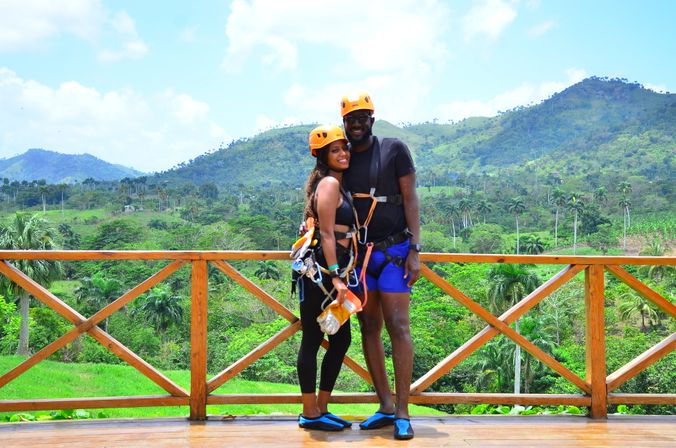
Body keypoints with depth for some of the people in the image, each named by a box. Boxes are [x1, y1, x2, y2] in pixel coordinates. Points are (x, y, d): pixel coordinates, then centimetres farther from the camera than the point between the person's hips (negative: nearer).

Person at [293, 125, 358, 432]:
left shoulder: (338, 185, 20)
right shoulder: (329, 183, -9)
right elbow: (326, 233, -16)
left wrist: (341, 276, 17)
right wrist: (335, 276, -20)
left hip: (331, 272, 10)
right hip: (319, 271, -10)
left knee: (341, 340, 12)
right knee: (312, 342, -2)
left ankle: (321, 408, 21)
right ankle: (310, 414, 7)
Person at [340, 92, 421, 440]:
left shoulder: (394, 149, -2)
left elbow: (410, 200, -4)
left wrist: (414, 250, -11)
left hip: (393, 252, -4)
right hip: (359, 254, 5)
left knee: (397, 327, -8)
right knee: (369, 329, 5)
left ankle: (402, 412, -3)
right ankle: (385, 406, 14)